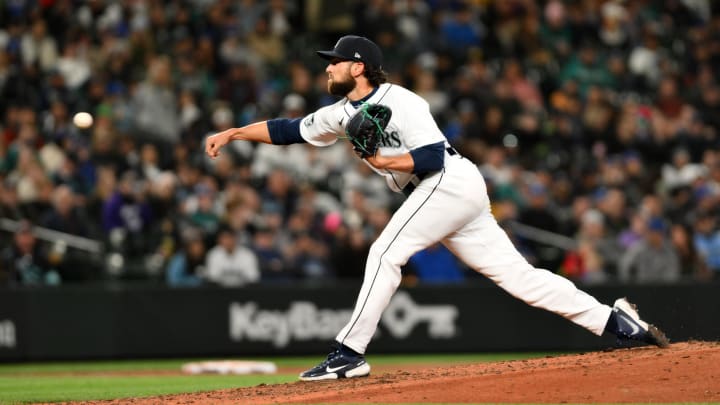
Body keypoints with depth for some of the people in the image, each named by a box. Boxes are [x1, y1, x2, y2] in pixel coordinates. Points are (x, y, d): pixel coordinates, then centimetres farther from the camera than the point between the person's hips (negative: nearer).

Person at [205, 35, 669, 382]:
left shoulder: (399, 102, -11)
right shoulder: (344, 114, 15)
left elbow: (433, 156, -18)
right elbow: (289, 130, 18)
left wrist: (384, 162, -26)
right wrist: (232, 133, 13)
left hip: (452, 181, -9)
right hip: (448, 194, 9)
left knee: (386, 253, -15)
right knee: (515, 272, 5)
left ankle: (350, 353, -15)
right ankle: (614, 319, 5)